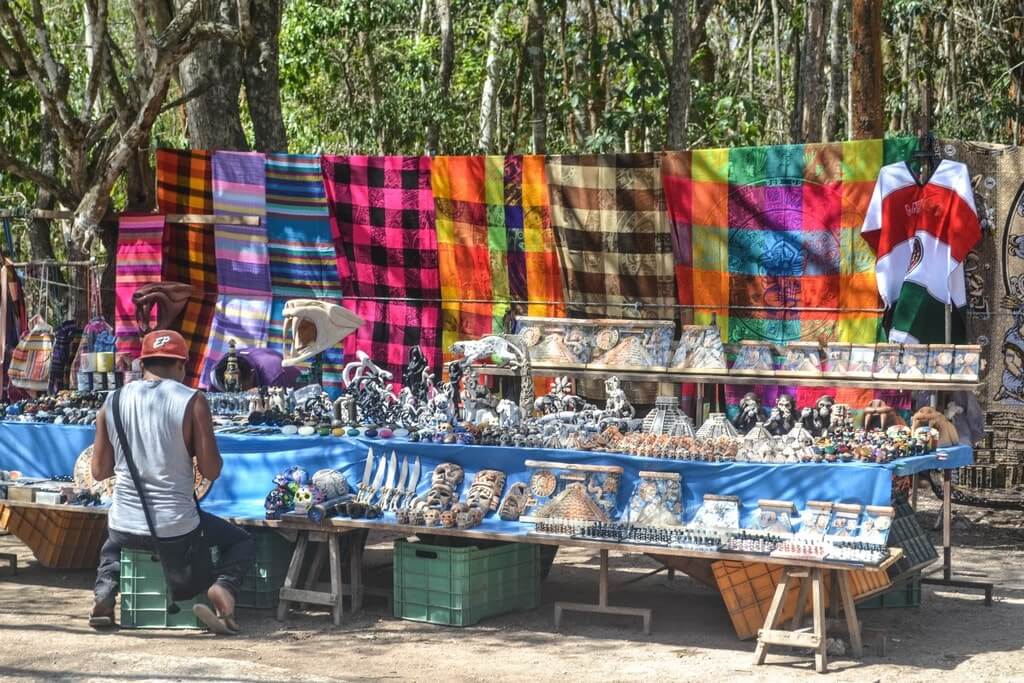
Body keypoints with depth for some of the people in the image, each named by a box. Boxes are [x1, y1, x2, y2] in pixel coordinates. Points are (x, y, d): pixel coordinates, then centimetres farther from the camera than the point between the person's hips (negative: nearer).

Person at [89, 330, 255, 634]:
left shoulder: (112, 402, 1)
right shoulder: (192, 401, -10)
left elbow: (100, 471, 7)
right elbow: (211, 471, -11)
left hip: (125, 526, 4)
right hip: (177, 527, -4)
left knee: (112, 545, 40)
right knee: (243, 543, 21)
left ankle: (105, 592, 10)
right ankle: (223, 587, -10)